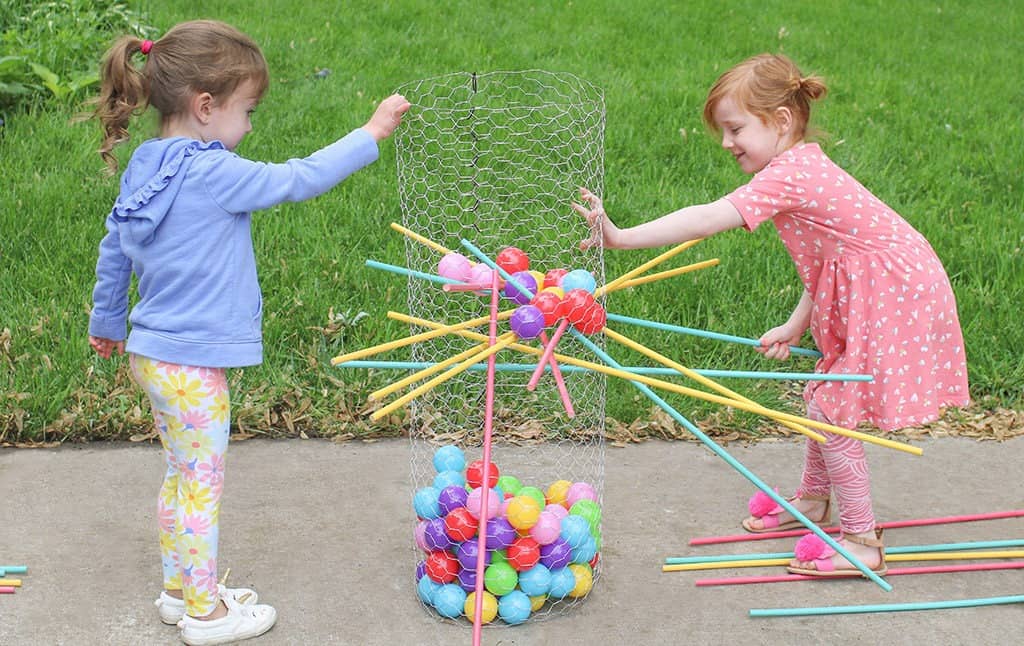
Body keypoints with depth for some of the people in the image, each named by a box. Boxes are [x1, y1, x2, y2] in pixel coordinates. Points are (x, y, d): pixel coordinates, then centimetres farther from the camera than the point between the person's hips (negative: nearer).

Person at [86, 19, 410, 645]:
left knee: (182, 476, 21)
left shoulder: (144, 171, 5)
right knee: (203, 484, 4)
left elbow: (112, 253, 14)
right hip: (192, 364, -9)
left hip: (151, 353, 9)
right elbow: (299, 179, -17)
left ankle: (180, 588, 33)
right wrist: (373, 132, -7)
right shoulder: (213, 174, -21)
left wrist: (108, 322, 29)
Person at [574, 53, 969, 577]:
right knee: (822, 396, 20)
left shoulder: (788, 175, -23)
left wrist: (621, 237, -35)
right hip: (867, 297, 10)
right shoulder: (806, 166, 8)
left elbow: (707, 220, -33)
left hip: (894, 297, -10)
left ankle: (862, 540, 7)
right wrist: (796, 325, 7)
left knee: (830, 411, -5)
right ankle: (813, 499, 42)